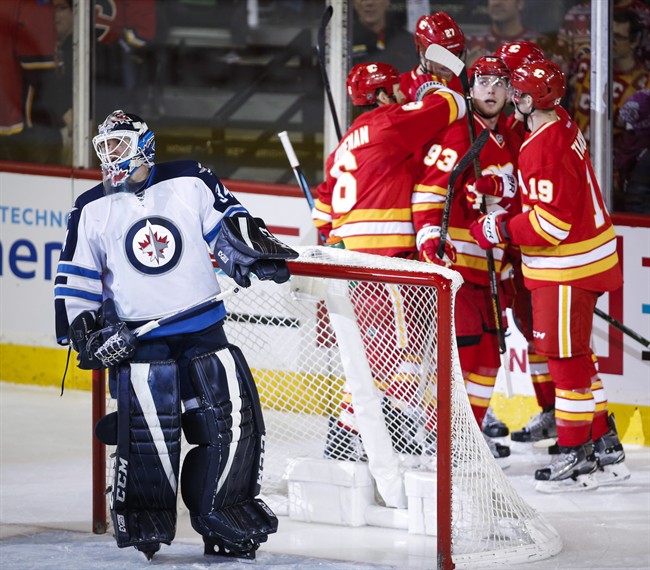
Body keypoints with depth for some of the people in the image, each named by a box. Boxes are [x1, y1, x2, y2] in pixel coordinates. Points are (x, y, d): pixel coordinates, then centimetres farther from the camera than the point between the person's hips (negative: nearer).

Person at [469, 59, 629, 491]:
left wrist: (500, 229, -17)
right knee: (575, 356, 17)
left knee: (566, 358, -3)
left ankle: (577, 458, 3)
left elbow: (552, 223, -26)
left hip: (567, 269, -10)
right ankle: (605, 448, 24)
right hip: (583, 260, 10)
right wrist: (499, 188, 8)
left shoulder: (545, 151, -25)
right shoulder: (563, 128, 6)